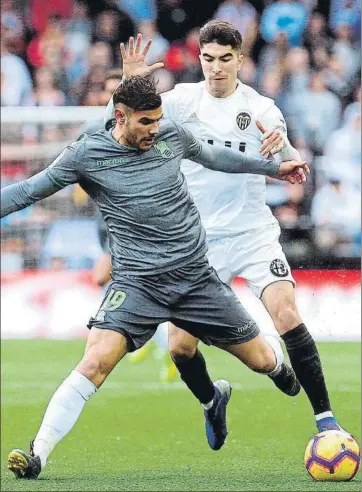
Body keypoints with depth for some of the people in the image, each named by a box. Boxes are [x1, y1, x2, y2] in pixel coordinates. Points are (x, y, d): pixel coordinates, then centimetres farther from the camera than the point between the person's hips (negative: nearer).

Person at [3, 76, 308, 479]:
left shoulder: (171, 135, 3)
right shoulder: (86, 154, -6)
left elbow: (211, 157, 23)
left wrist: (274, 167, 32)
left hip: (196, 276, 3)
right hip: (136, 283, -3)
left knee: (261, 360, 10)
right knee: (96, 361, -26)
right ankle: (38, 454, -22)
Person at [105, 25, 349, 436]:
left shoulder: (260, 109, -2)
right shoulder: (183, 101, -1)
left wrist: (283, 147, -30)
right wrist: (129, 83, -21)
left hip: (253, 234, -1)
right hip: (198, 242, 1)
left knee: (286, 313, -23)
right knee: (179, 345, -3)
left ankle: (325, 418, -17)